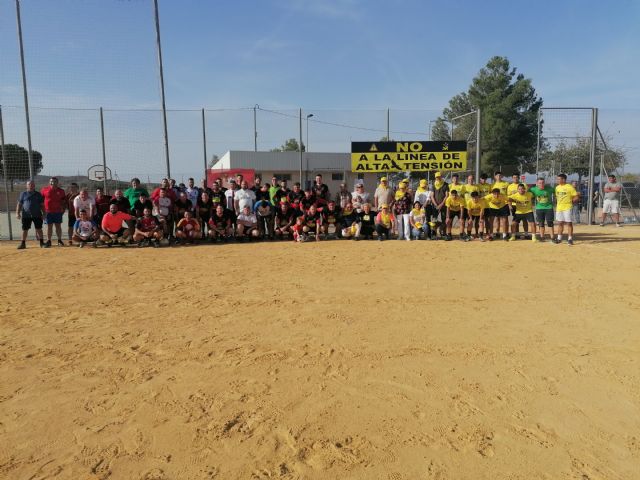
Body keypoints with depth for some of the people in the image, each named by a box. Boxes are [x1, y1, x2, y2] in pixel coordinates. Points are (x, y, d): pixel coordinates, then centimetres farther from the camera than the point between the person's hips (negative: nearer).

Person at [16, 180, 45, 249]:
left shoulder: (38, 194, 9)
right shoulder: (23, 194, 6)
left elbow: (42, 205, 11)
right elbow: (19, 204, 5)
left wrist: (43, 213, 5)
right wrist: (17, 213, -4)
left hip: (37, 215, 0)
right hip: (26, 215, 0)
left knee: (39, 229, 3)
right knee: (25, 229, 4)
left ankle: (41, 242, 12)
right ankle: (23, 243, 11)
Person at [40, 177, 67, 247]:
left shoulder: (61, 191, 4)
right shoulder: (44, 190, 1)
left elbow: (63, 200, 11)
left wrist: (63, 209, 2)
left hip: (58, 212, 1)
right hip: (48, 212, 0)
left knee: (58, 226, 7)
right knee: (49, 226, 5)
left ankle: (59, 240, 16)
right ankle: (48, 241, 11)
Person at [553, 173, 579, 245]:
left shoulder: (569, 187, -10)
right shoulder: (557, 187, 10)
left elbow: (576, 197, -8)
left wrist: (570, 202, -8)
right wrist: (557, 204, 11)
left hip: (567, 208, -6)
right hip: (559, 208, 6)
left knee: (569, 223, -2)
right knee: (560, 223, 12)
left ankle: (570, 239, 3)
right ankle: (559, 238, 21)